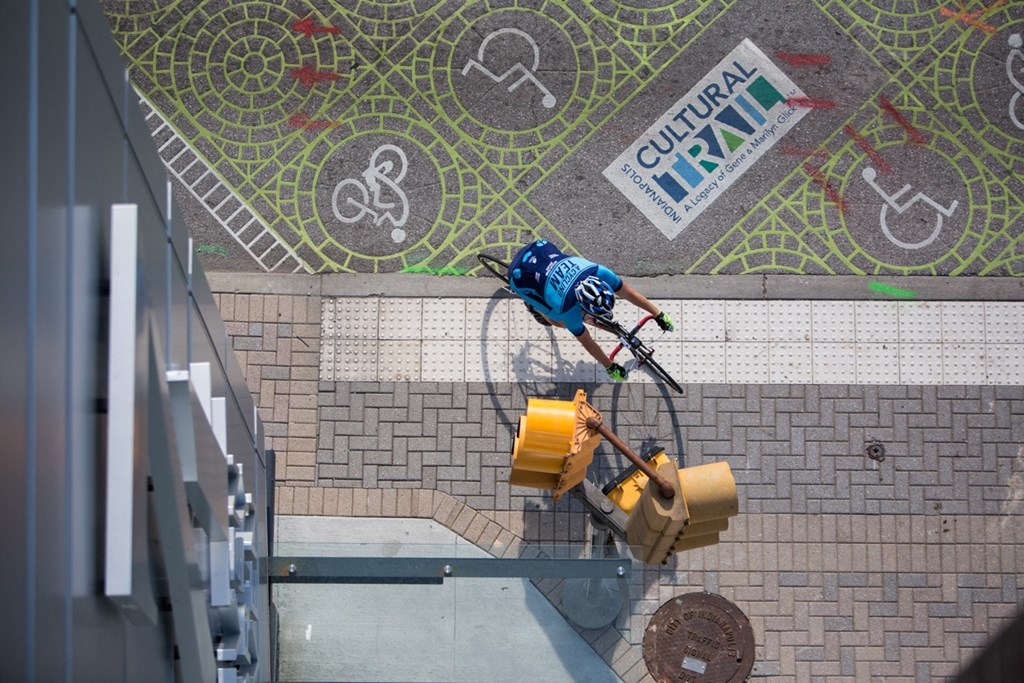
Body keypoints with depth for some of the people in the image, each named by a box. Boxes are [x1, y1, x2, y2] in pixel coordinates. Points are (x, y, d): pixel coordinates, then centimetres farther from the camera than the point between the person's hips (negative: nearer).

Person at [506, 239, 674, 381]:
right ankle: (534, 305, 21)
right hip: (521, 275, -5)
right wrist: (610, 367, -6)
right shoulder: (568, 310, -35)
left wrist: (659, 315, -5)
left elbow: (628, 292, -12)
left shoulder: (597, 272, -27)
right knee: (561, 322, -2)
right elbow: (585, 341, -18)